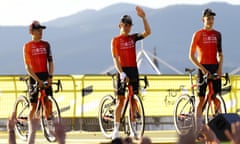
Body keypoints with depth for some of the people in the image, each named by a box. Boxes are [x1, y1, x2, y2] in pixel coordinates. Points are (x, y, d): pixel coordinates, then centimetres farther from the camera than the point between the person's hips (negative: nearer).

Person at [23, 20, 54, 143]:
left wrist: (50, 77, -6)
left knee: (48, 104, -1)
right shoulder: (27, 46, -4)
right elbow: (27, 66, -7)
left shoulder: (46, 45, 8)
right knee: (34, 105, -2)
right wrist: (37, 80, -16)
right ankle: (30, 130, 8)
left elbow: (50, 61, 8)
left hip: (45, 76, 3)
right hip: (34, 77, -3)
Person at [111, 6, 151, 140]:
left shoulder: (133, 38, 8)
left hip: (133, 70, 3)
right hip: (123, 71, -3)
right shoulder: (116, 40, -2)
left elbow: (148, 32, -6)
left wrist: (143, 17, -16)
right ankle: (116, 129, -1)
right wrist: (121, 73, -22)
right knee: (121, 100, -4)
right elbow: (116, 58, -9)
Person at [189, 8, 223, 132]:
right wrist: (202, 68, -13)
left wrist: (220, 67, 0)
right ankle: (198, 129, -1)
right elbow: (191, 55, -4)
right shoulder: (198, 34, -3)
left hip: (215, 68, 4)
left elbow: (220, 53, 15)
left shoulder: (217, 34, 10)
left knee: (216, 98, 1)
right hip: (203, 68, -4)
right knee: (201, 98, -3)